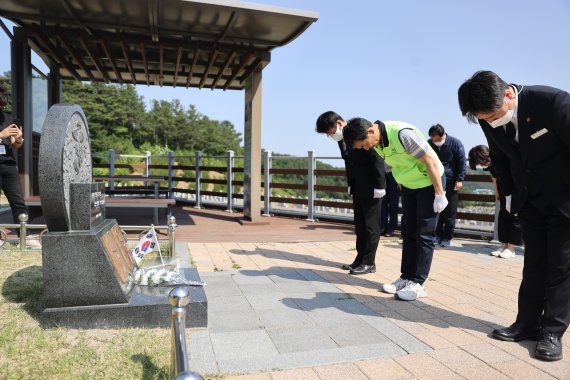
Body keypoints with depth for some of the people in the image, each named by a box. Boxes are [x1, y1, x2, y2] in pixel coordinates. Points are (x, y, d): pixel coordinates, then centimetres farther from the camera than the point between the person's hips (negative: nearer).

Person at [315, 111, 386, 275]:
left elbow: (377, 159, -18)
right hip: (357, 188, 8)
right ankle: (360, 259, 20)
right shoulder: (341, 139, 7)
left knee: (371, 225, -1)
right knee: (359, 225, 12)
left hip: (370, 187, -8)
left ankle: (369, 262, 7)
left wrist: (379, 186, -18)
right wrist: (350, 185, 12)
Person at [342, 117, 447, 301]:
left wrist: (439, 194, -22)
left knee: (425, 234, -4)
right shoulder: (377, 142, -6)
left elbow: (431, 161, -25)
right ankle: (407, 277, 14)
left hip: (429, 182, -7)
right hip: (408, 185, 7)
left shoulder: (402, 133, -30)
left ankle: (418, 283, 0)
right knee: (408, 232, 7)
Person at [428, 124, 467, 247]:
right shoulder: (429, 144, 2)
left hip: (451, 183, -3)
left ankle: (447, 237, 9)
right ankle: (437, 235, 13)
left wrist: (459, 179, -10)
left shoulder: (455, 143, -7)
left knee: (450, 211, 1)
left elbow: (462, 162, -4)